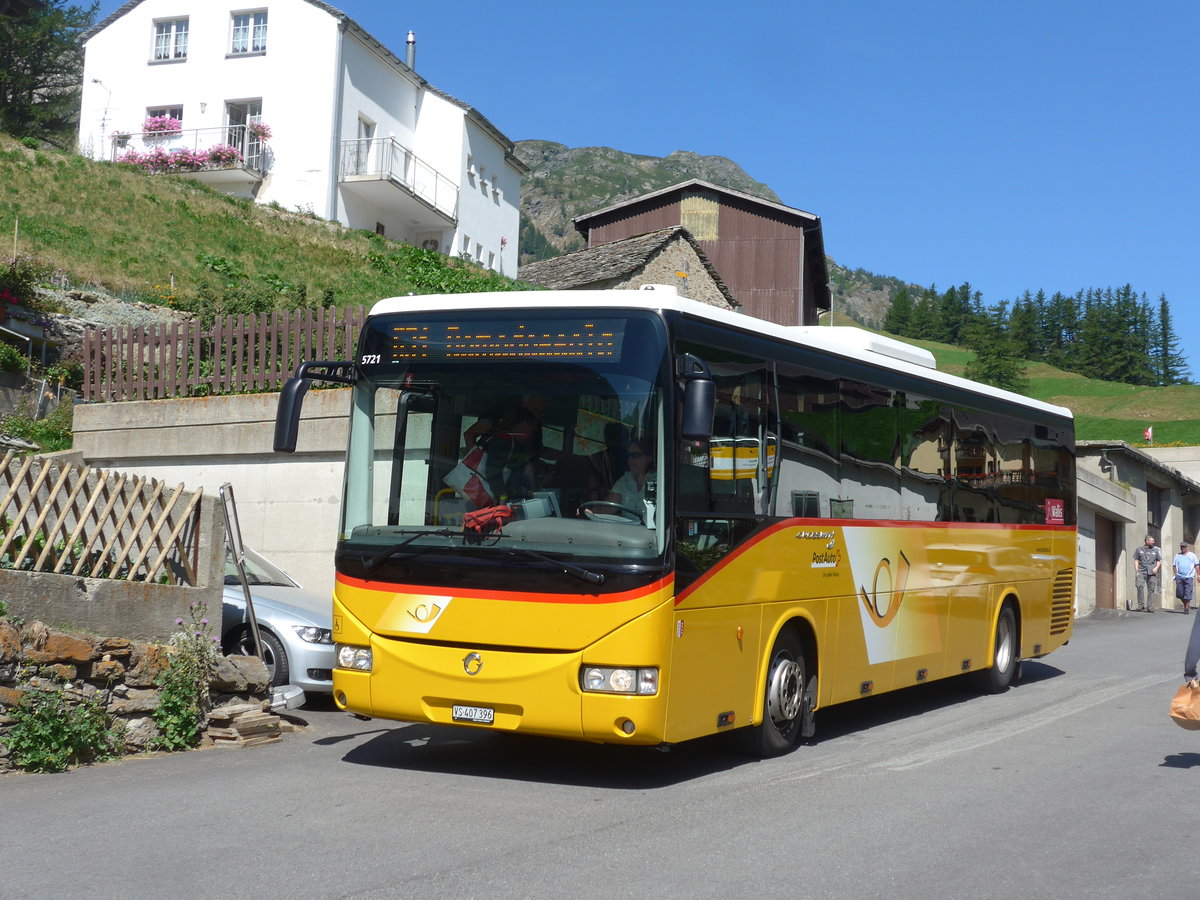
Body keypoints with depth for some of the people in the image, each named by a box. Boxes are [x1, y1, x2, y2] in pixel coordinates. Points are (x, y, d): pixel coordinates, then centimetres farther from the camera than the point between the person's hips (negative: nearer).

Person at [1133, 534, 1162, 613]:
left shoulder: (1155, 550, 14)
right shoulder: (1139, 549, 11)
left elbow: (1159, 561, 18)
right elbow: (1136, 560, 11)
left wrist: (1156, 568, -1)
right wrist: (1136, 570, 0)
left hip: (1152, 572, 2)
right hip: (1142, 571, -2)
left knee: (1151, 590, -2)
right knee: (1140, 586, -20)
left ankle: (1150, 607, 2)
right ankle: (1141, 605, -13)